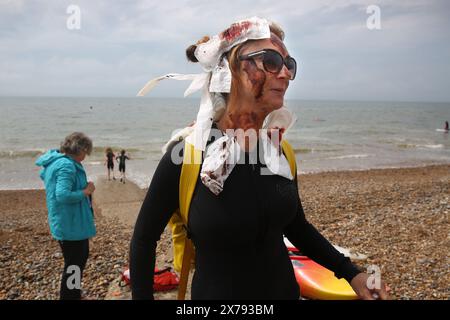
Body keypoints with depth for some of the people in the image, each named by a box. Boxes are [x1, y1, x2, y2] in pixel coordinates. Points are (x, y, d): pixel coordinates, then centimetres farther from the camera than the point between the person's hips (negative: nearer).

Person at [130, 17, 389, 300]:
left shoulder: (280, 153, -6)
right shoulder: (186, 153, -21)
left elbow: (297, 227, 7)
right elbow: (144, 238, -10)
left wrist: (351, 273, -1)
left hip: (285, 290, 5)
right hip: (216, 292, -4)